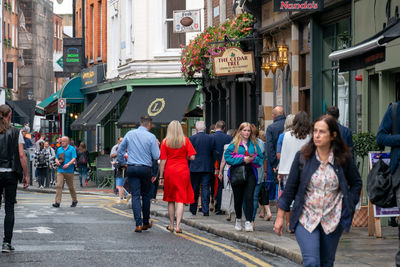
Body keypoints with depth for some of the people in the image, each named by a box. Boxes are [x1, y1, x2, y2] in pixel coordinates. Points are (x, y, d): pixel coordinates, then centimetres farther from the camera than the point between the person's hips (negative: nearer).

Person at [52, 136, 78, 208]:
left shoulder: (72, 149, -1)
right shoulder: (59, 149, 14)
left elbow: (74, 159, -9)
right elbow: (56, 158, 19)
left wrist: (68, 164, -25)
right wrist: (57, 161, -5)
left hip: (69, 171, -3)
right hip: (60, 170, 3)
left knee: (71, 187, 8)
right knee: (59, 186, -12)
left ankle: (74, 201, 27)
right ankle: (57, 202, -17)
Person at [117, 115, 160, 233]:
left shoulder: (130, 134, 4)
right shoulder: (151, 137, -5)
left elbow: (120, 151, 10)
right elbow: (156, 156, -5)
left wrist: (123, 163, 22)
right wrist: (157, 145, 12)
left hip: (131, 169, 2)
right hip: (145, 169, -2)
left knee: (135, 196, -1)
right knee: (146, 195, 13)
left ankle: (138, 224, -10)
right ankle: (146, 222, 21)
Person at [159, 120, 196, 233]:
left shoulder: (165, 142, -3)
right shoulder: (185, 140, -2)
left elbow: (163, 160, -4)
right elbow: (192, 157, -5)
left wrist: (161, 175, 1)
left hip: (169, 172, 1)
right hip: (183, 171, 0)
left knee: (171, 200, 12)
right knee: (180, 199, -1)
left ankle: (171, 225, 16)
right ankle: (178, 226, -10)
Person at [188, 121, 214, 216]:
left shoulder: (191, 139, -5)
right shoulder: (211, 139, 0)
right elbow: (214, 153, 2)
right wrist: (212, 166, 12)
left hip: (195, 167, -1)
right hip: (207, 168, 1)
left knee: (194, 189, 9)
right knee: (205, 188, 2)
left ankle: (193, 210, 16)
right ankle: (205, 210, -5)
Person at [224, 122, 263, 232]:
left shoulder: (254, 144, 10)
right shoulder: (234, 144, 2)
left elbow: (261, 157, 10)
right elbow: (227, 157, -8)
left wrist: (253, 159, -11)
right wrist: (242, 159, -13)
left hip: (250, 173, 1)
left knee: (249, 197, -10)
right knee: (238, 198, 8)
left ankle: (248, 221, -11)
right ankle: (238, 219, 29)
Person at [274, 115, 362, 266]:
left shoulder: (344, 159, -1)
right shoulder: (302, 157, -3)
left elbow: (356, 183, 14)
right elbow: (290, 187, 3)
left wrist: (349, 207, 2)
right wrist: (280, 216, 3)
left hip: (332, 221, 2)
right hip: (306, 219, -1)